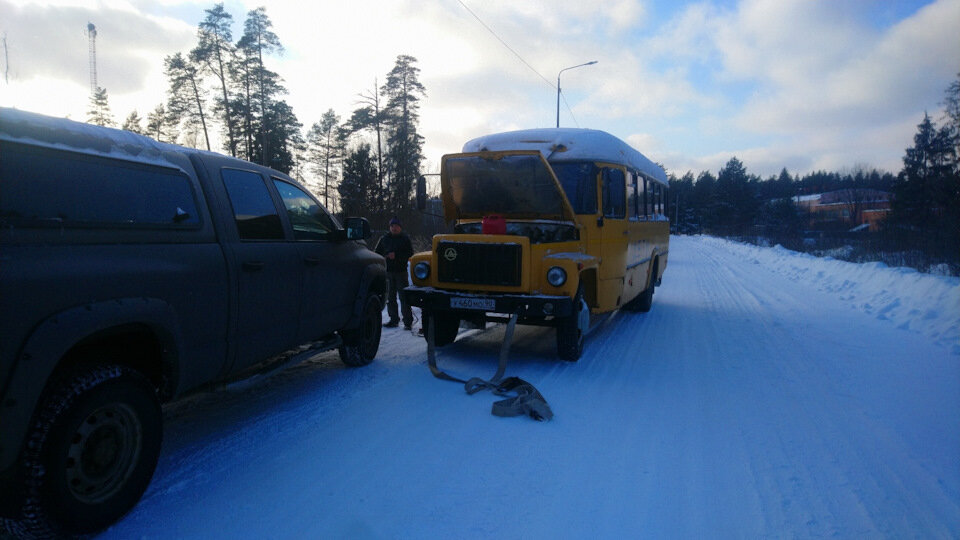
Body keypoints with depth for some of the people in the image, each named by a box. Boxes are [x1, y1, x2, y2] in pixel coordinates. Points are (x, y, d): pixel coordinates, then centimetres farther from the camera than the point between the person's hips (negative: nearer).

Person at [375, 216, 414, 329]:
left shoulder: (405, 239, 4)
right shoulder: (384, 239, 13)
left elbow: (410, 254, -2)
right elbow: (377, 253, 18)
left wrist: (396, 256, -14)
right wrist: (385, 257, -2)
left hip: (401, 271, -4)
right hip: (388, 271, 4)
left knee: (403, 297, -7)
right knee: (390, 297, 7)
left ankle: (408, 321, -5)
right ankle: (394, 319, 16)